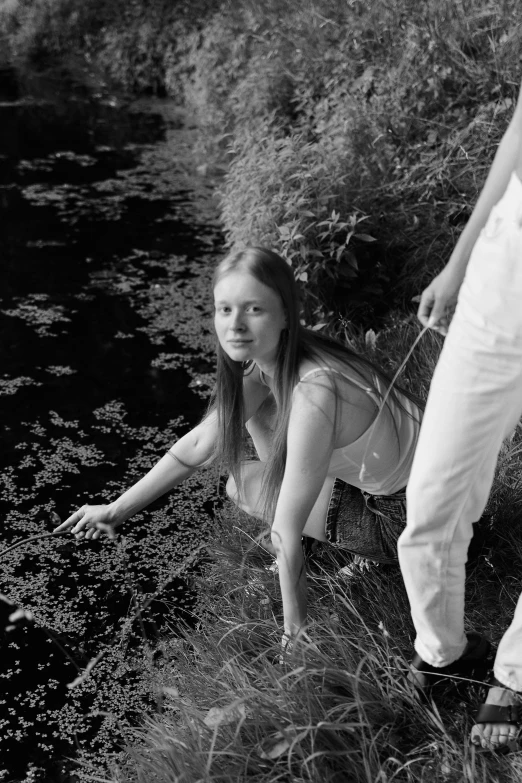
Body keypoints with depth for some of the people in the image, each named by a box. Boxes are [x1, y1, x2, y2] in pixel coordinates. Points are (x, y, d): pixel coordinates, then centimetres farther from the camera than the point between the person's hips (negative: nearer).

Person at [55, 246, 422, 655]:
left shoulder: (313, 395, -36)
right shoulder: (264, 360, -9)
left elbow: (287, 530, -29)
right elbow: (201, 442, 0)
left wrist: (296, 631, -19)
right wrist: (116, 510, 0)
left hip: (405, 511, -7)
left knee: (245, 486, -7)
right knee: (252, 402, 5)